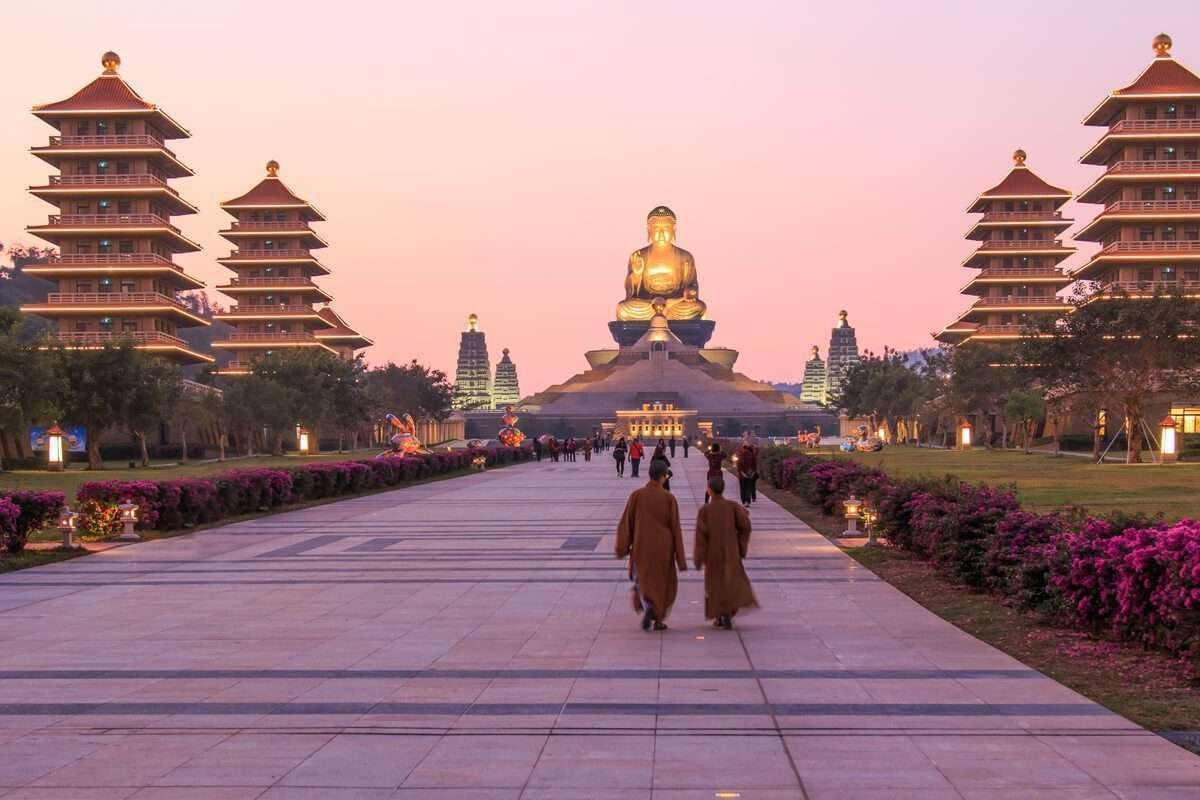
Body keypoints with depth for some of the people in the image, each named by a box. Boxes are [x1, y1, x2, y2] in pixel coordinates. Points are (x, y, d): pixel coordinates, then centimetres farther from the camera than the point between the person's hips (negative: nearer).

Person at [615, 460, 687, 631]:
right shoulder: (669, 498, -7)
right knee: (662, 582, 17)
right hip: (663, 548, 0)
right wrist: (681, 558, 0)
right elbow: (675, 528, -5)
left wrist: (622, 548, 5)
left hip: (641, 547, 0)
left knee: (642, 581, 13)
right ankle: (659, 619, 17)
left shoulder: (636, 495, -7)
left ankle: (647, 606, -15)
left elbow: (626, 523, -4)